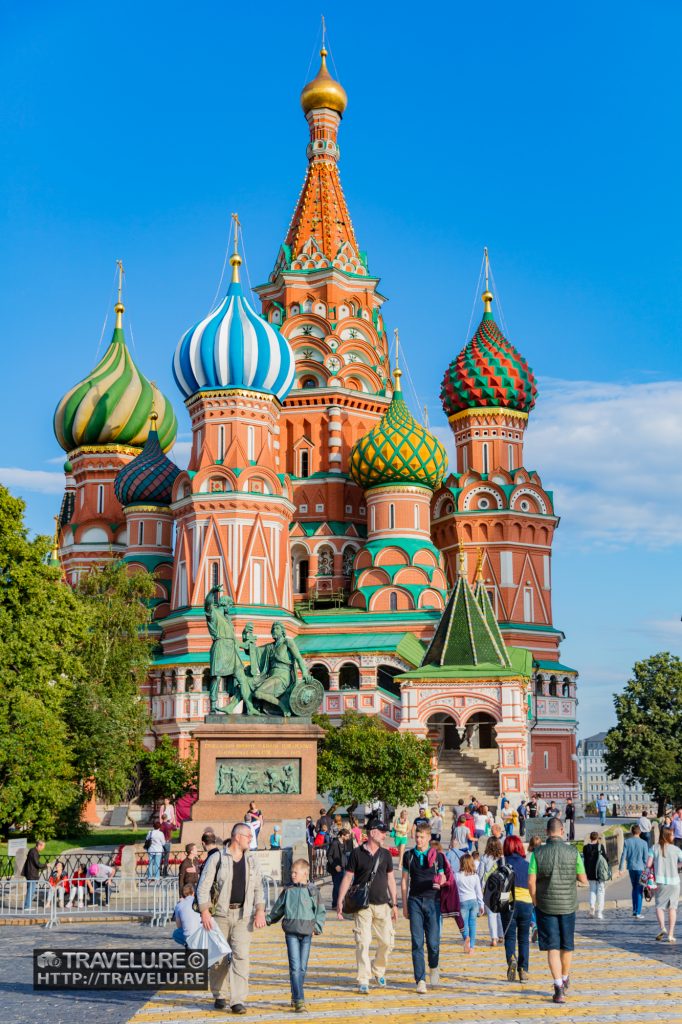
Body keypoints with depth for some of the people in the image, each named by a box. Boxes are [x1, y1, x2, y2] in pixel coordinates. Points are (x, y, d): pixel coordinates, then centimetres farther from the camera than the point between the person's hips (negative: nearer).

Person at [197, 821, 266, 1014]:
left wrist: (260, 911, -1)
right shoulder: (216, 858, -3)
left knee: (241, 955, -9)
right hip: (220, 913, -2)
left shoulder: (252, 861, 11)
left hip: (243, 915, 2)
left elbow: (258, 888, 12)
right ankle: (220, 996, 23)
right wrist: (204, 911, -13)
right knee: (218, 956, 5)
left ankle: (238, 1000, -10)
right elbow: (203, 886, -5)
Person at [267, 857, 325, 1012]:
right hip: (291, 932, -1)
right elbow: (278, 908, 18)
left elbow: (321, 911, 8)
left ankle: (295, 997, 24)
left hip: (307, 932, 1)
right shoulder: (287, 891, 7)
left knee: (302, 967, 7)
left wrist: (317, 927, -2)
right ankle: (299, 1000, -12)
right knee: (295, 966, -10)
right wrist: (269, 919, 11)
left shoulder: (313, 891, 4)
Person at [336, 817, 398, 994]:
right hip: (362, 905, -4)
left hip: (382, 905, 4)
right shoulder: (357, 853, -2)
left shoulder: (386, 854, 9)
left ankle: (378, 971, 26)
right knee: (363, 942, -6)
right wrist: (340, 901, -6)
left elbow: (390, 879, 15)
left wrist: (394, 903, 13)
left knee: (387, 941, 2)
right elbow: (348, 877, -1)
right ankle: (363, 981, 1)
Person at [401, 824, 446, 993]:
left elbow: (442, 878, 8)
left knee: (433, 941, -1)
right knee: (417, 942, -4)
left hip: (433, 901, -1)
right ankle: (420, 981, -2)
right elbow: (404, 880, 11)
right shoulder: (409, 856, 8)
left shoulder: (437, 856, 4)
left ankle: (433, 968, 30)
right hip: (415, 901, 1)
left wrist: (440, 883, -17)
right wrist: (404, 905, 8)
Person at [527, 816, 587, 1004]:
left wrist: (535, 903, 4)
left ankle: (559, 988, -7)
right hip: (568, 904, 1)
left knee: (552, 948, 2)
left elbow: (531, 882, -10)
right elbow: (583, 880, -2)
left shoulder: (538, 853, -9)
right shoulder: (572, 851, -8)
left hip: (546, 906, -1)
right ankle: (565, 980, 38)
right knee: (567, 946, 19)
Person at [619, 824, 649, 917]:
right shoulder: (643, 843, -7)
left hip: (631, 868, 3)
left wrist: (621, 868, 3)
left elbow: (623, 856, -1)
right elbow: (646, 857, -6)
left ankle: (634, 910, 16)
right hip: (640, 868, -3)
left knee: (634, 888, 19)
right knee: (639, 890, 4)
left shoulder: (627, 842, 0)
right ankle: (638, 912, 2)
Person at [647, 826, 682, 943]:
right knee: (672, 908, 9)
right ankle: (670, 934, 6)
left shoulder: (655, 848, -3)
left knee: (659, 906, 8)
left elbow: (648, 864, -8)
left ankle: (662, 928, -16)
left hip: (660, 881, 0)